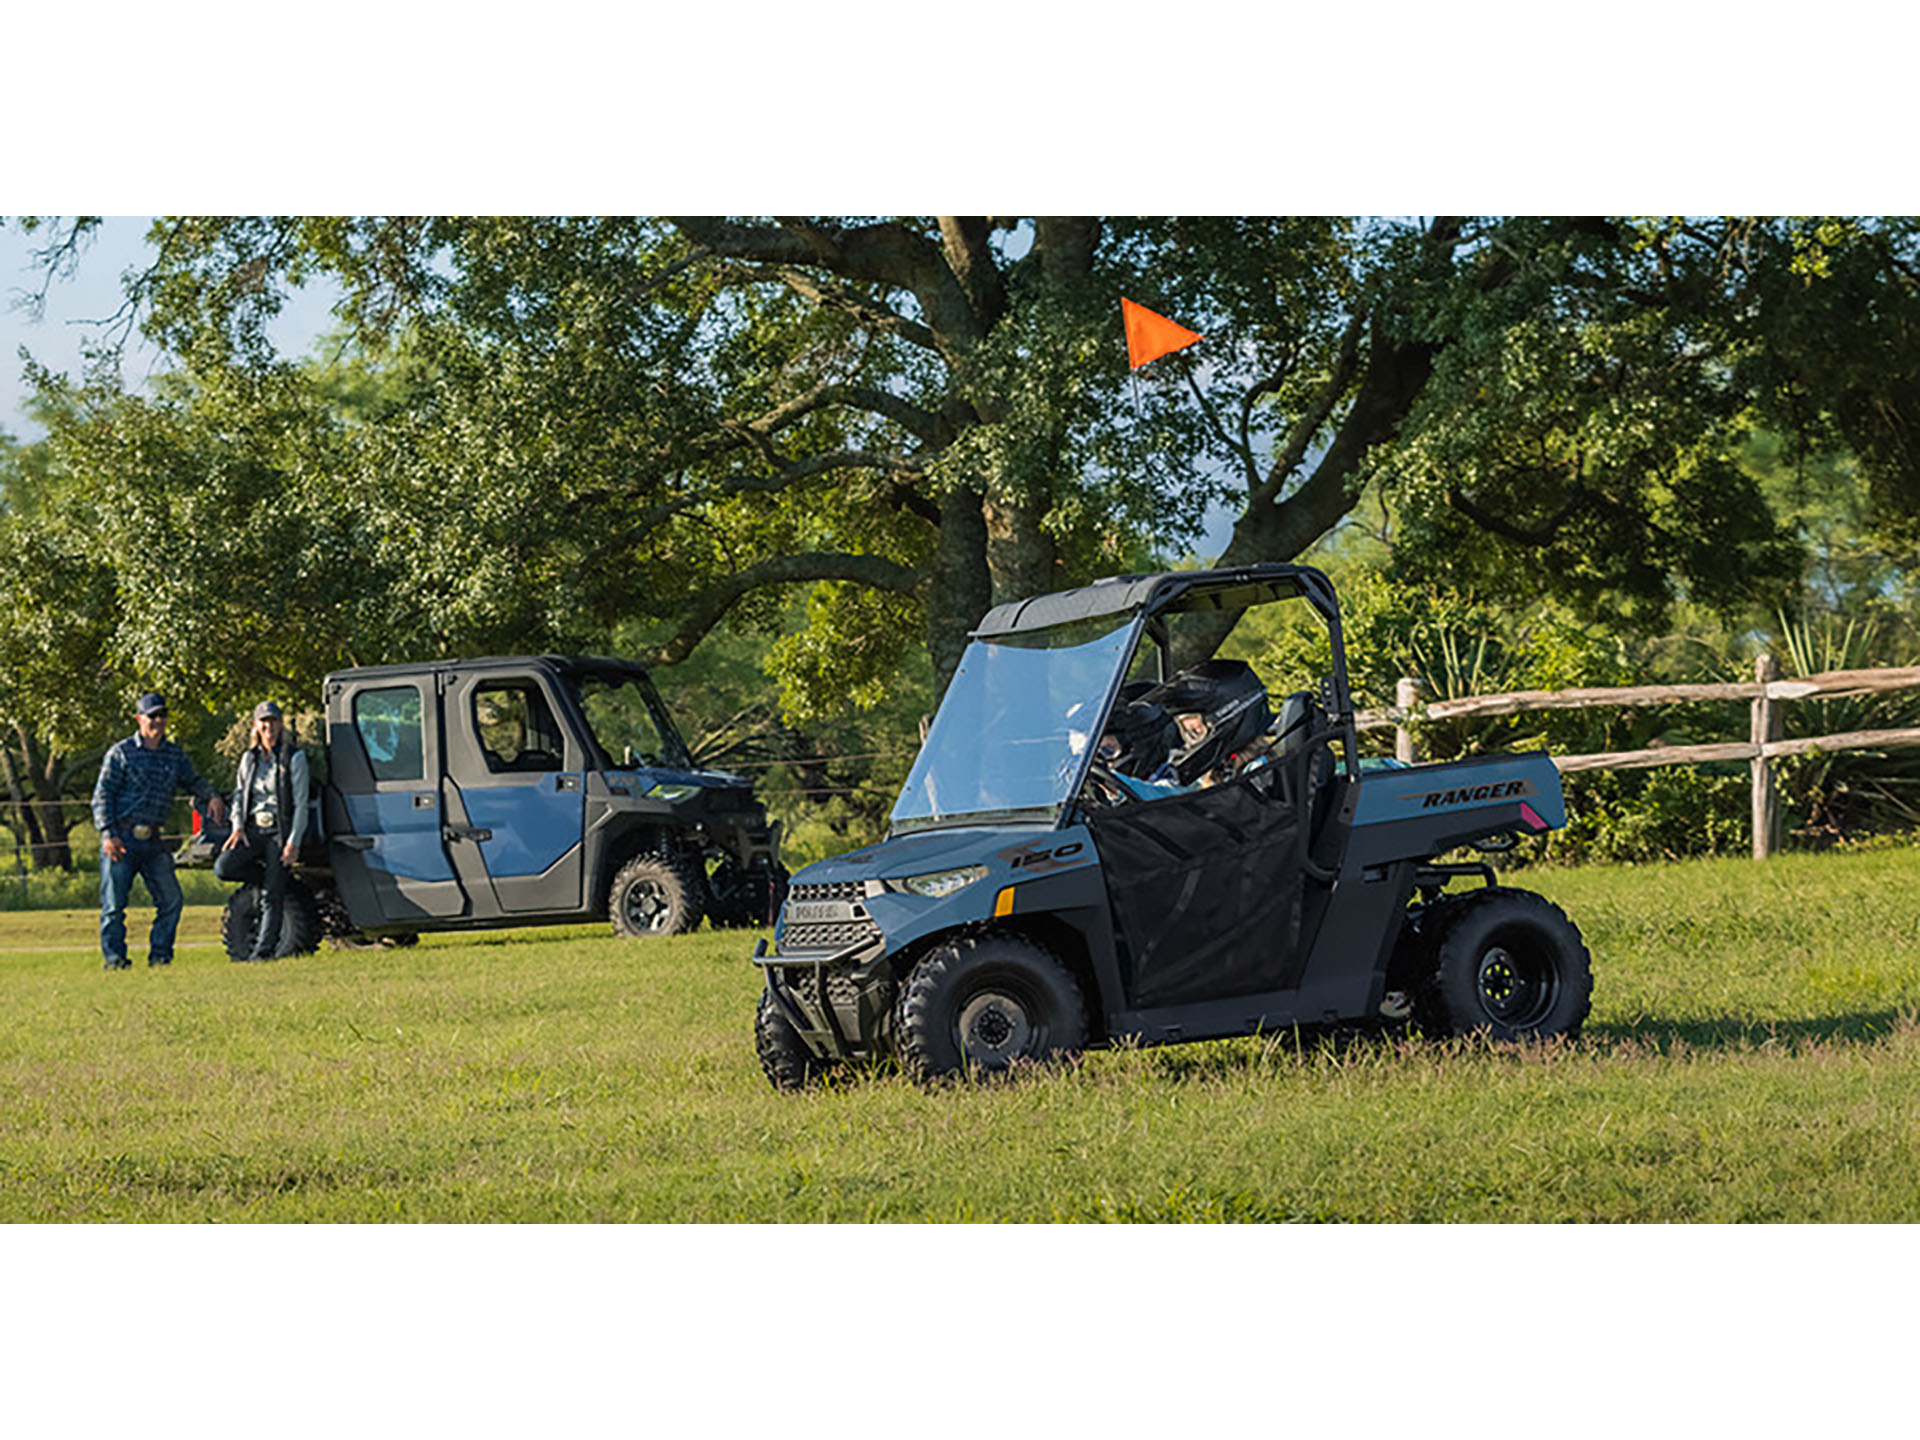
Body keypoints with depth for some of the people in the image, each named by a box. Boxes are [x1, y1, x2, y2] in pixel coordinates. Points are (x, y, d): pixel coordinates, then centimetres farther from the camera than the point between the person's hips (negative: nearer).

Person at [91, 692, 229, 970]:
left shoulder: (175, 754, 12)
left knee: (170, 898, -1)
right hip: (121, 839, -4)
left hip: (153, 842, 4)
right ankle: (115, 959, 4)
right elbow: (102, 795, -3)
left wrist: (211, 797, -3)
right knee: (114, 903, -4)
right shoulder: (121, 753, -1)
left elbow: (193, 781, 20)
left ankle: (159, 956, 9)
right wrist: (108, 834, -13)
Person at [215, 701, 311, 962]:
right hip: (254, 829, 5)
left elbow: (301, 804, -8)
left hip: (280, 831, -5)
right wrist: (238, 827, 0)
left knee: (273, 896, -7)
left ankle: (264, 949, -1)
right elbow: (239, 794, 17)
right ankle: (269, 878, 7)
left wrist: (293, 842, -14)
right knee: (223, 867, -16)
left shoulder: (294, 758, -5)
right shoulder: (250, 758, 10)